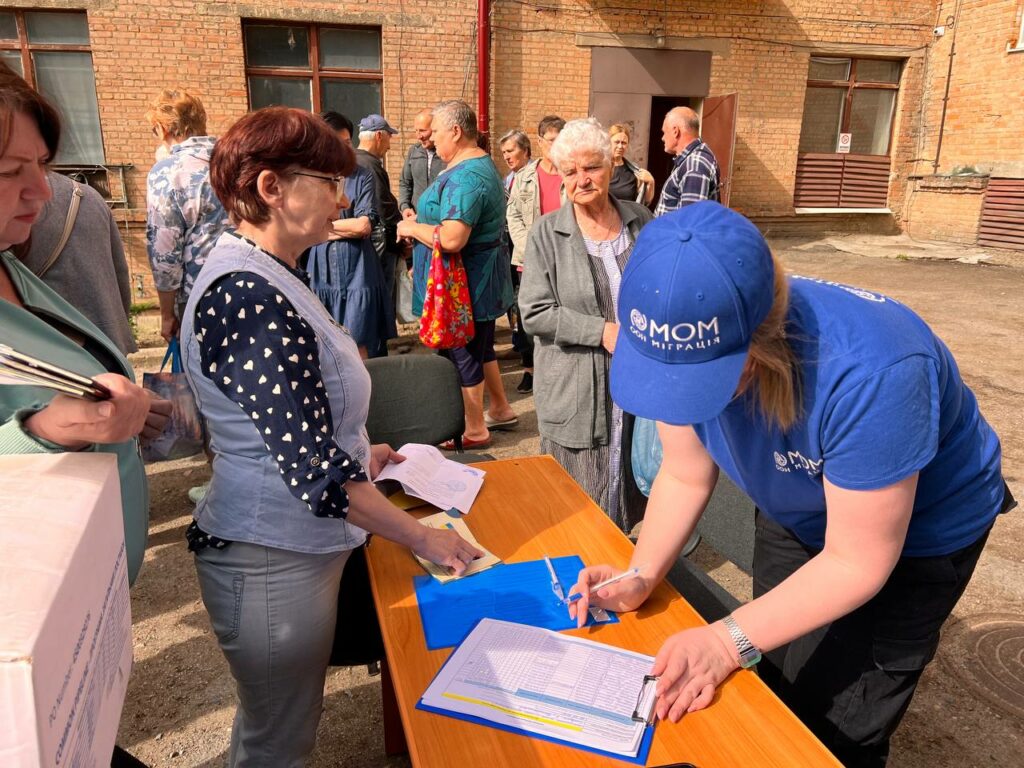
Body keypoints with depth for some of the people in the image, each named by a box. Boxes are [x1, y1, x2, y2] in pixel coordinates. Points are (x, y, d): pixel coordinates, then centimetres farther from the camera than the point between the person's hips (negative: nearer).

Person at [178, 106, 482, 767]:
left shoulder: (257, 275, 7)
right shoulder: (251, 298, -26)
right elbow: (316, 473, -28)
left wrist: (355, 455, 14)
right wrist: (421, 538, -18)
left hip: (288, 546, 10)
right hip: (276, 562, -9)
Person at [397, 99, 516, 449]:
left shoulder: (464, 177, -23)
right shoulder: (482, 164, 11)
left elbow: (452, 239, -33)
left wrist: (412, 228, -16)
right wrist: (419, 223, 13)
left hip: (465, 282, -10)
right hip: (480, 277, 10)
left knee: (462, 353, 3)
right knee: (481, 346, 22)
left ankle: (474, 431, 18)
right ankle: (500, 409, 37)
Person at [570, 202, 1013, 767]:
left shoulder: (868, 372, -43)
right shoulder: (691, 345, -26)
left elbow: (857, 562, -30)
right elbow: (684, 476, -11)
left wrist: (731, 638, -34)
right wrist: (642, 577, -24)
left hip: (915, 535, -4)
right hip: (798, 516, 5)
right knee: (773, 698, 18)